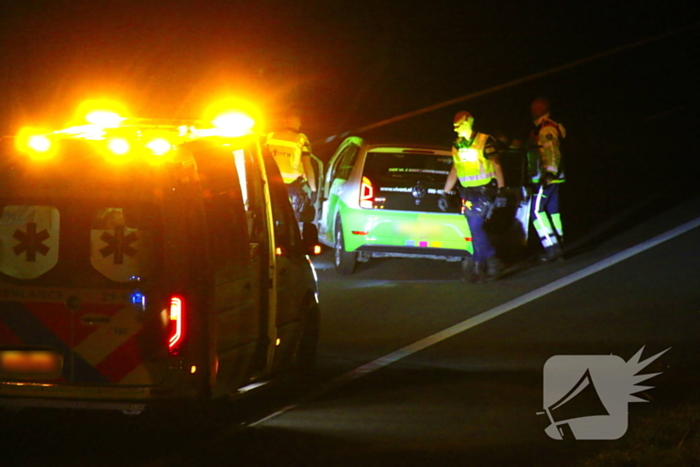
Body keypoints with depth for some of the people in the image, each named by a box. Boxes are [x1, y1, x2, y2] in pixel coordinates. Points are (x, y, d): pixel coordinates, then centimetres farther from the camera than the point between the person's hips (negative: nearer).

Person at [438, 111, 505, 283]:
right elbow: (454, 170, 20)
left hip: (484, 191, -7)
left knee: (475, 227, -16)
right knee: (476, 230, 3)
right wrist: (444, 193, 17)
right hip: (468, 194, 7)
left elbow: (496, 166, -6)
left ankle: (477, 263, -6)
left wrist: (501, 189, -12)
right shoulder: (457, 146, 12)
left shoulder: (485, 141, -7)